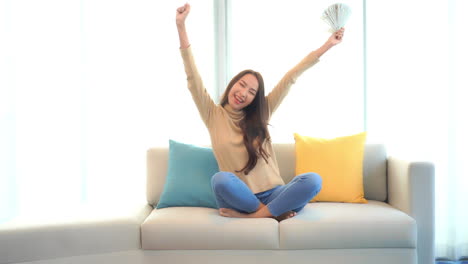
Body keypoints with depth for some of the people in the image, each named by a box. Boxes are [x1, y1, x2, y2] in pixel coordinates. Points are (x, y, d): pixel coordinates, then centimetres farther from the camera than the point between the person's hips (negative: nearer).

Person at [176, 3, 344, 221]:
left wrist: (327, 45, 8)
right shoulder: (213, 115, 4)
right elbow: (193, 79, -6)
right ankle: (272, 212, -19)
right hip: (238, 197, -2)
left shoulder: (260, 113, 10)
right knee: (221, 179, -37)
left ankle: (254, 215, -25)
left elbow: (291, 77, 6)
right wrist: (181, 26, -13)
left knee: (313, 180, -26)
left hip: (271, 194, 2)